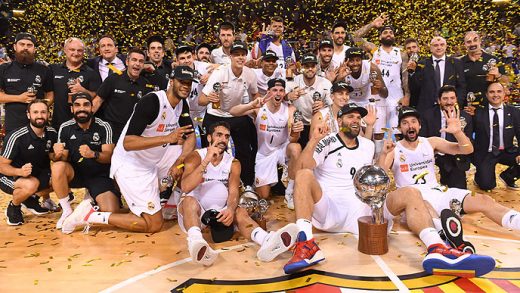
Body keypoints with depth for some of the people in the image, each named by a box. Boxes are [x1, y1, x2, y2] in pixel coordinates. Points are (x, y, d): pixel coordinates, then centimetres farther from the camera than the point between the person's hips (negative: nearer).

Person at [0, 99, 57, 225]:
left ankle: (31, 198, 8)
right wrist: (20, 171, -39)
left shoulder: (51, 133, -6)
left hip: (37, 174, 7)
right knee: (31, 184, -37)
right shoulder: (16, 137, -22)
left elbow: (52, 157, 6)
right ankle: (13, 207, -3)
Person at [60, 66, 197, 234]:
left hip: (155, 160, 8)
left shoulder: (182, 104, 2)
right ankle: (91, 215, 0)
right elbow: (128, 143, -31)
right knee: (154, 224, -8)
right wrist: (168, 138, -39)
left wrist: (179, 162, -15)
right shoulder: (151, 102, -25)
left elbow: (190, 137, 4)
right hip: (130, 165, -8)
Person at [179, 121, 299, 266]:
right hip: (193, 211, -3)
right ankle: (196, 242, -64)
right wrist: (207, 160, -29)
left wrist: (231, 209, -34)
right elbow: (185, 187, -23)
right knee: (190, 200, -34)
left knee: (240, 211, -25)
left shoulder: (233, 163, 3)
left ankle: (266, 241, -55)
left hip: (219, 213, 3)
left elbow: (233, 193, -11)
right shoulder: (196, 156, -7)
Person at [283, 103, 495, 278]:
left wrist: (384, 155, 13)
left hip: (360, 208, 4)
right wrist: (314, 140, -21)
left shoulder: (368, 146, 20)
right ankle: (306, 244, -49)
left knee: (410, 194, -13)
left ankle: (437, 250, -39)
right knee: (304, 175, -32)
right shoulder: (327, 143, 3)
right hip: (327, 209, -4)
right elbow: (303, 167, -11)